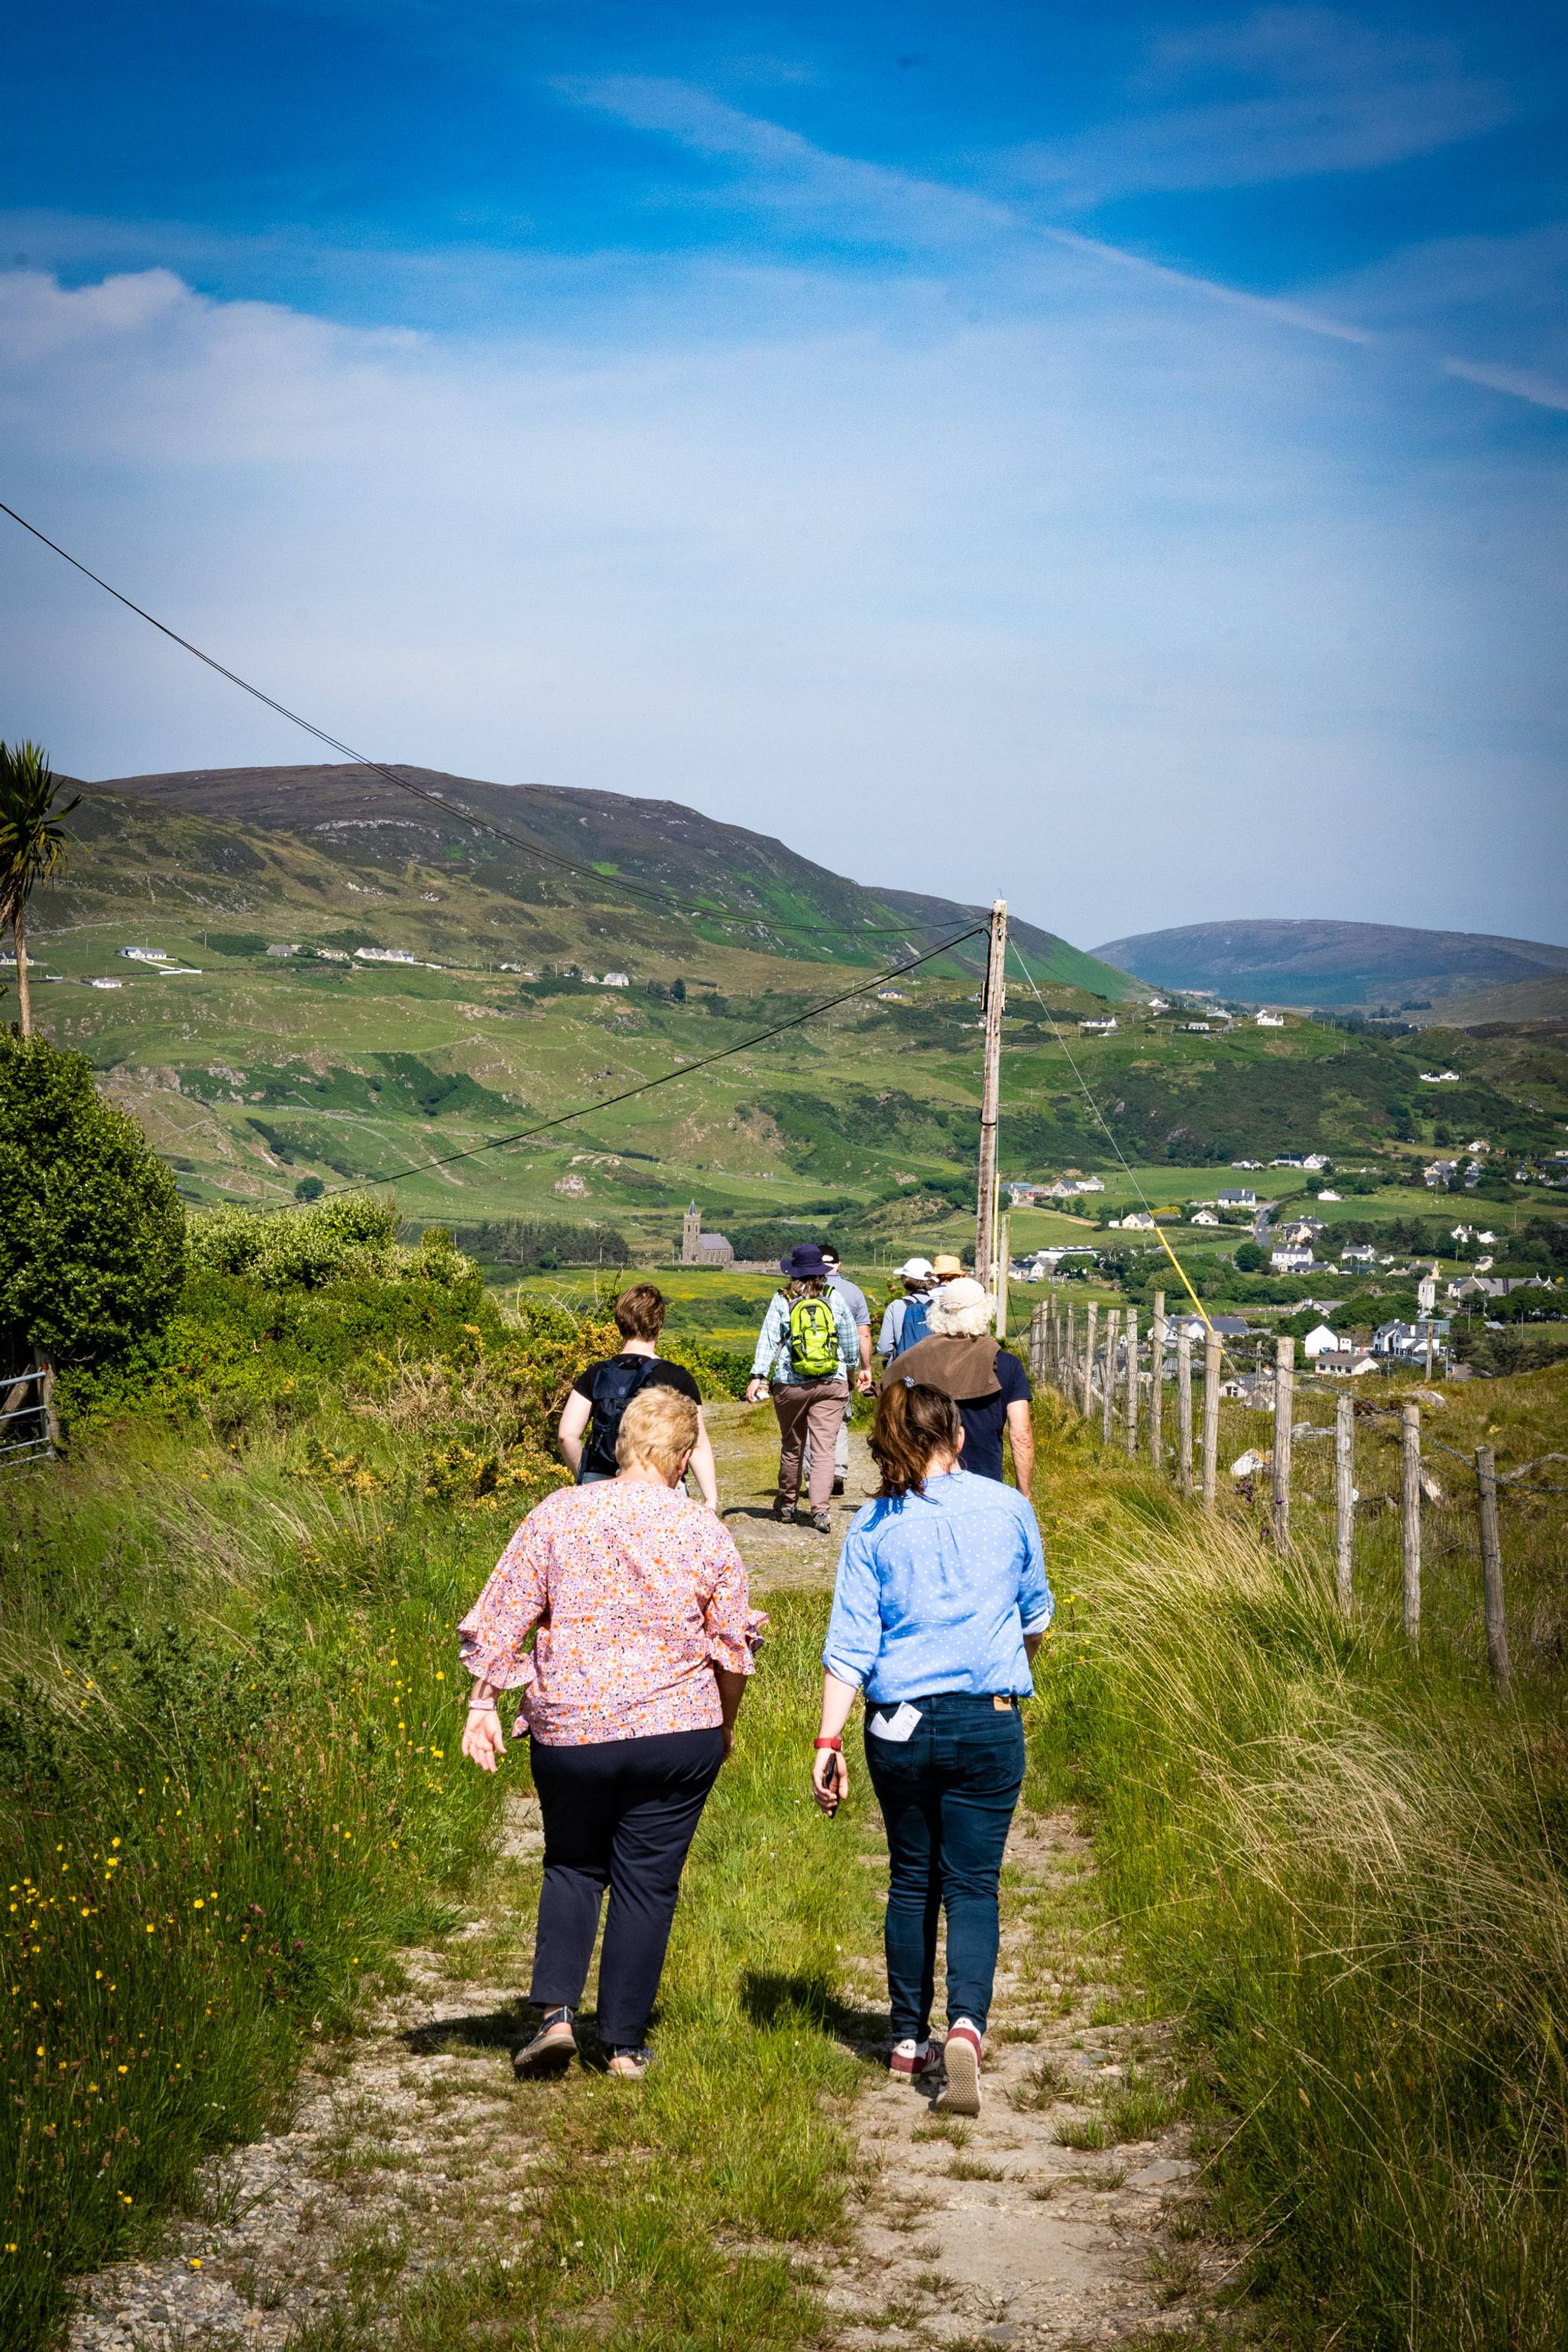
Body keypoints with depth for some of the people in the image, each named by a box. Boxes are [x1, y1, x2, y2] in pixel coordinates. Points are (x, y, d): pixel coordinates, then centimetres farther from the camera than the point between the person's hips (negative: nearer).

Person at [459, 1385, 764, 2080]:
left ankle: (556, 2010, 4)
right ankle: (624, 2044, 13)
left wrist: (483, 1706, 6)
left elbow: (501, 1619, -3)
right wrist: (726, 1723, 18)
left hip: (571, 1731, 1)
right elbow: (734, 1644, 4)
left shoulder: (557, 1515, -3)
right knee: (647, 1882, 9)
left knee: (572, 1867, 19)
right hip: (678, 1732, 0)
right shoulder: (703, 1530, -3)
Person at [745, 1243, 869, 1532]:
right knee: (824, 1447, -3)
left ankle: (786, 1504, 29)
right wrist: (854, 1369, 26)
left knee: (792, 1446, 15)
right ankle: (820, 1509, -16)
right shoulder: (835, 1299, 2)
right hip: (832, 1384, 0)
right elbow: (851, 1340, 10)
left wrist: (758, 1377, -6)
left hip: (790, 1385, 0)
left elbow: (768, 1340, -6)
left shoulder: (781, 1301, -1)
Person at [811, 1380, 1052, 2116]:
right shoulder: (1008, 1509, 1)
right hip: (987, 1722, -1)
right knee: (972, 1884, 1)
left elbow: (850, 1642, -6)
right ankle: (966, 2023, -20)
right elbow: (1034, 1614, 15)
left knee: (911, 1881, 15)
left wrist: (828, 1741, -4)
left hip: (899, 1725, 1)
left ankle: (909, 2041, 23)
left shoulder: (872, 1527, 0)